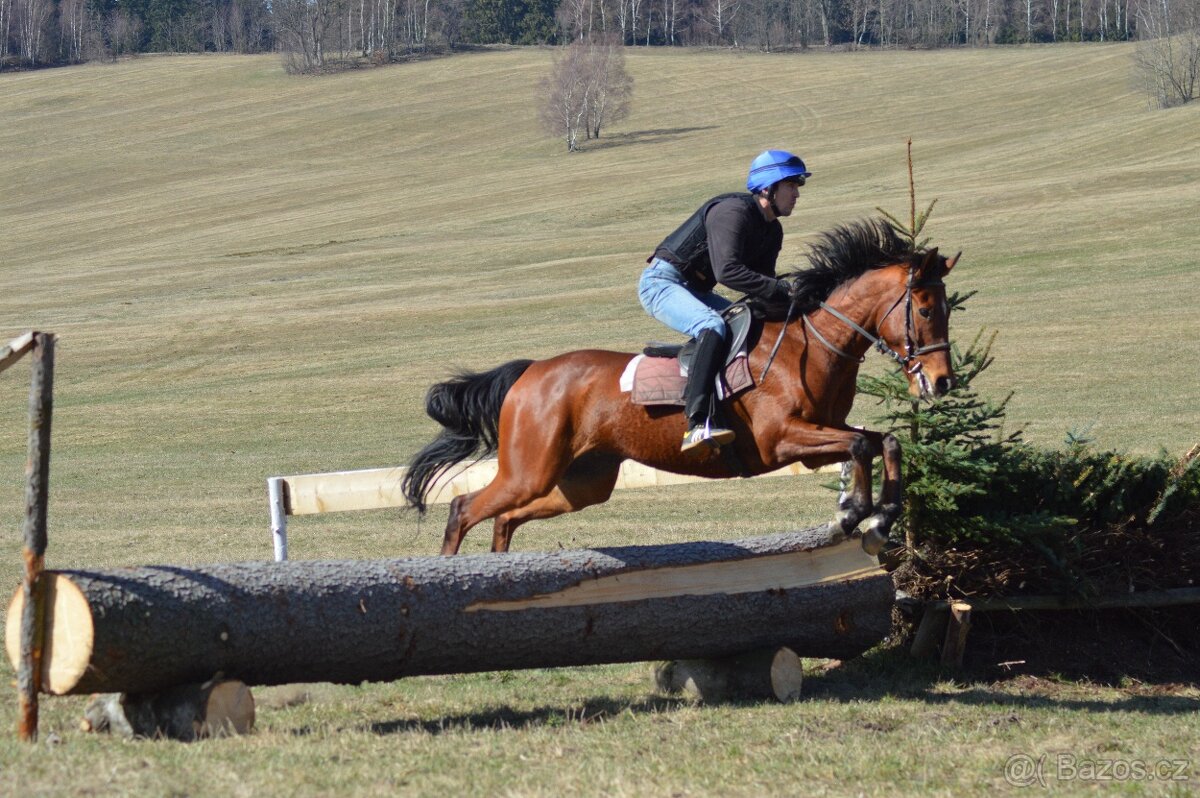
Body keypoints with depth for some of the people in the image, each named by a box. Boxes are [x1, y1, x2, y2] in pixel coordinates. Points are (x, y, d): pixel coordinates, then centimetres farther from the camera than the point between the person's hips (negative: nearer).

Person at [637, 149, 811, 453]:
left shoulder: (772, 231, 10)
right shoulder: (733, 211, -21)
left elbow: (761, 285, 10)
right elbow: (727, 271, -33)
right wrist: (782, 290, -32)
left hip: (696, 291, 11)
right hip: (662, 281, -10)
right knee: (714, 326, -35)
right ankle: (697, 424, -48)